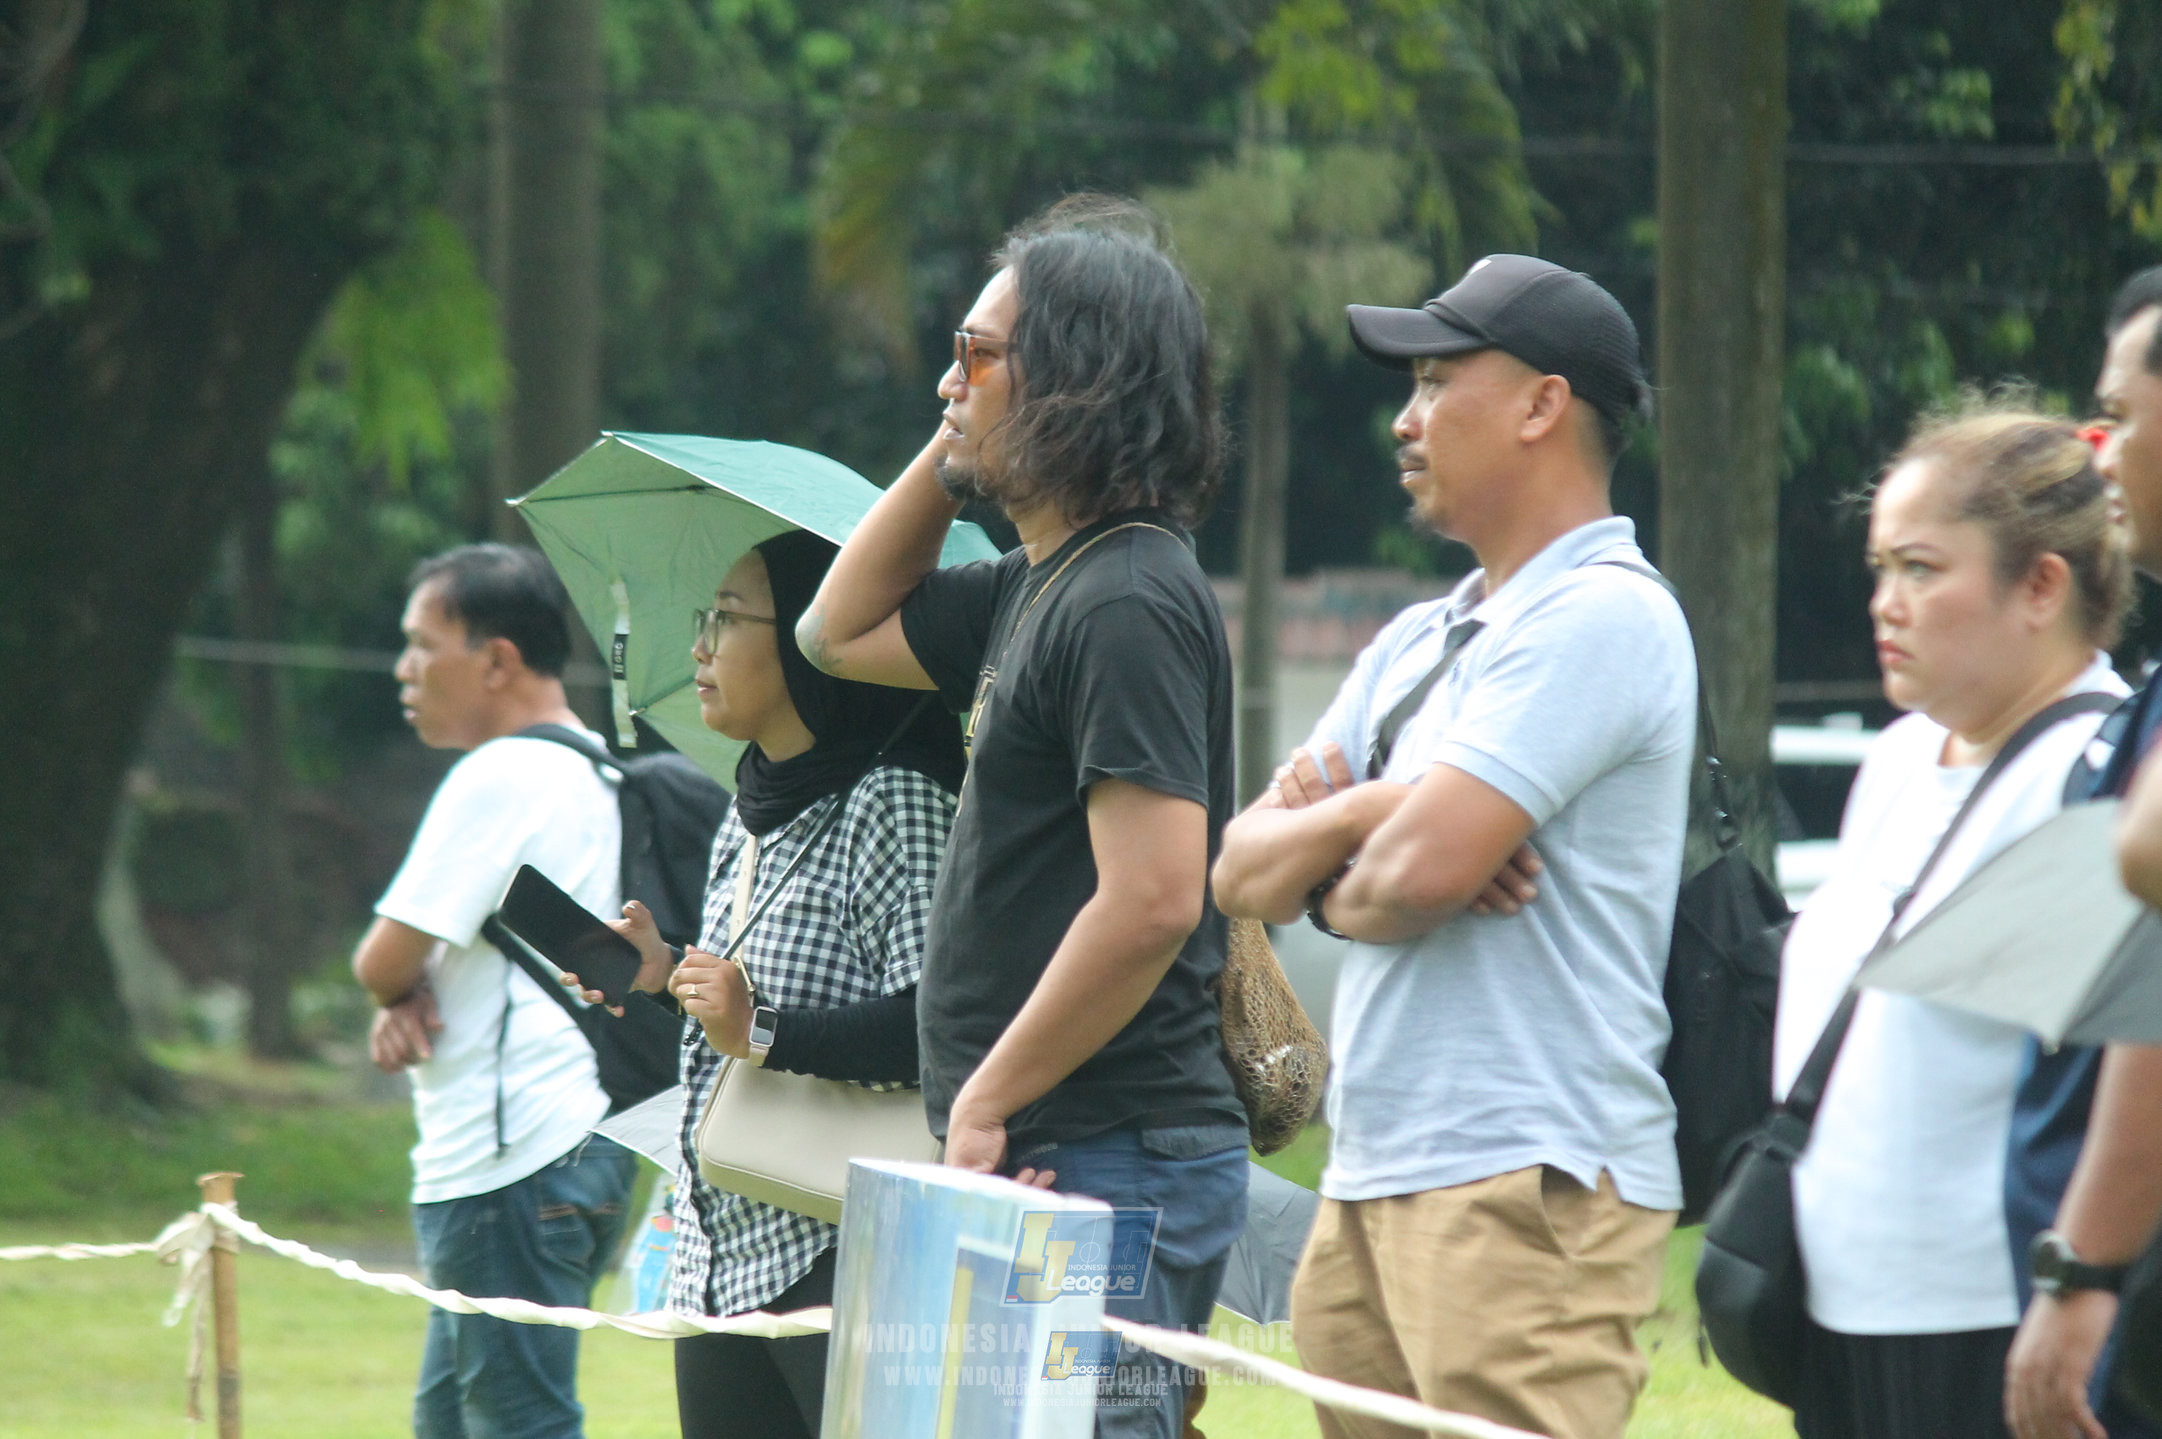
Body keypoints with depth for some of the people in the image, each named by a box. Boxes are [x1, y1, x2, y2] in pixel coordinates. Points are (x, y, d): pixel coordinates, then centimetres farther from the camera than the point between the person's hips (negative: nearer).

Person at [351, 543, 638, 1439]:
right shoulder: (594, 773, 18)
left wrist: (401, 992, 8)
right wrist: (408, 1004, 0)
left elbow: (382, 962, -15)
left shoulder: (499, 778, -14)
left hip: (510, 1167, -10)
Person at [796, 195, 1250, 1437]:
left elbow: (1153, 903, -23)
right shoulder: (1038, 590, 15)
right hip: (1050, 1162, 10)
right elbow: (841, 631, 32)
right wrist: (949, 455, 17)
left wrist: (986, 1102, -16)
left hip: (1113, 1167, -10)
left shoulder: (1128, 604, -15)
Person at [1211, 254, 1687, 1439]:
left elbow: (1420, 870, -18)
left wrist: (1329, 879, 4)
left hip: (1525, 1187, -9)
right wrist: (1361, 816, -6)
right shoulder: (1419, 641, 21)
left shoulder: (1600, 617, -9)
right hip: (1371, 1184, 9)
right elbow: (1245, 873, 15)